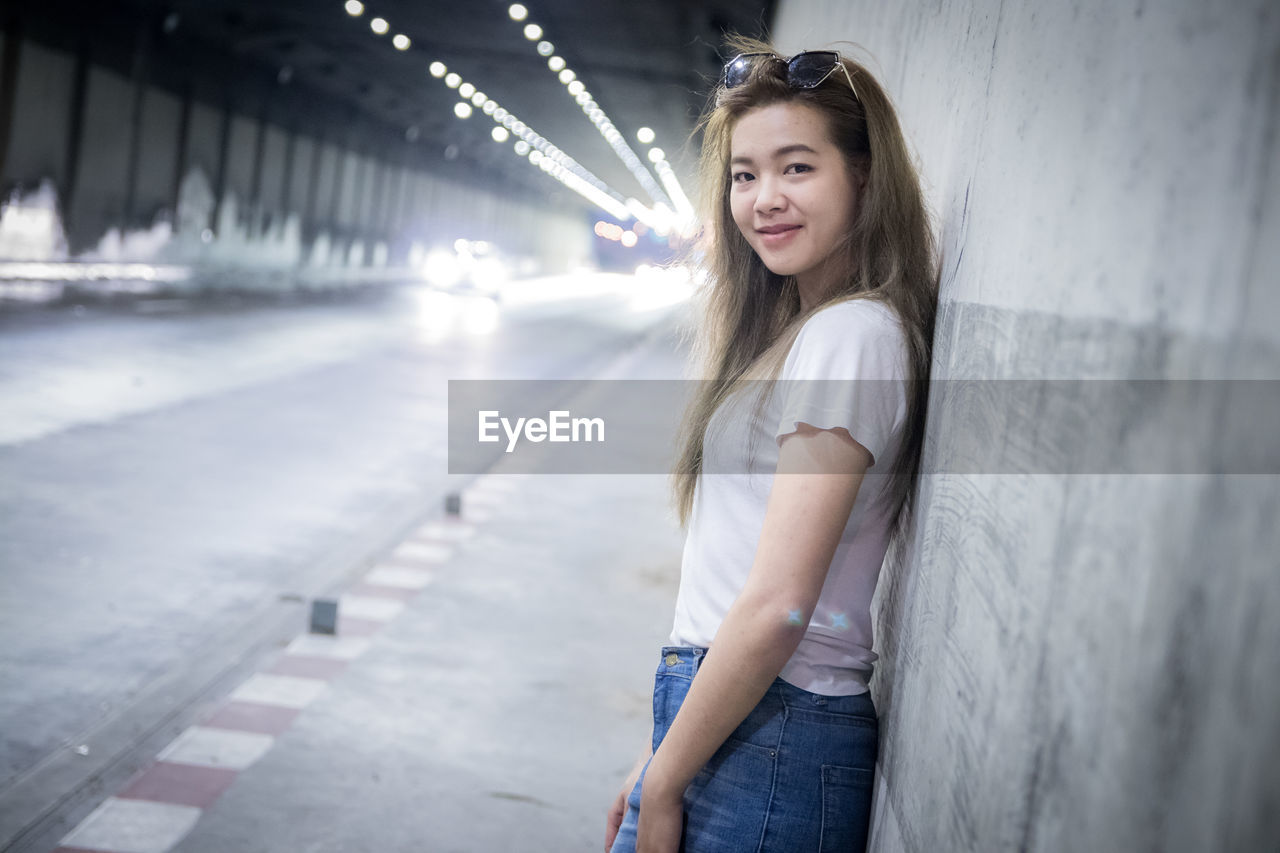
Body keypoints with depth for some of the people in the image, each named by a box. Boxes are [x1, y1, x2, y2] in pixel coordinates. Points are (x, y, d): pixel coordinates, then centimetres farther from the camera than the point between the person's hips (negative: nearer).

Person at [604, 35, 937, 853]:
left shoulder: (853, 334, -16)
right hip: (718, 720, 8)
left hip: (769, 750, -8)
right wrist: (662, 752, 14)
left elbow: (776, 607, -20)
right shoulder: (791, 331, 13)